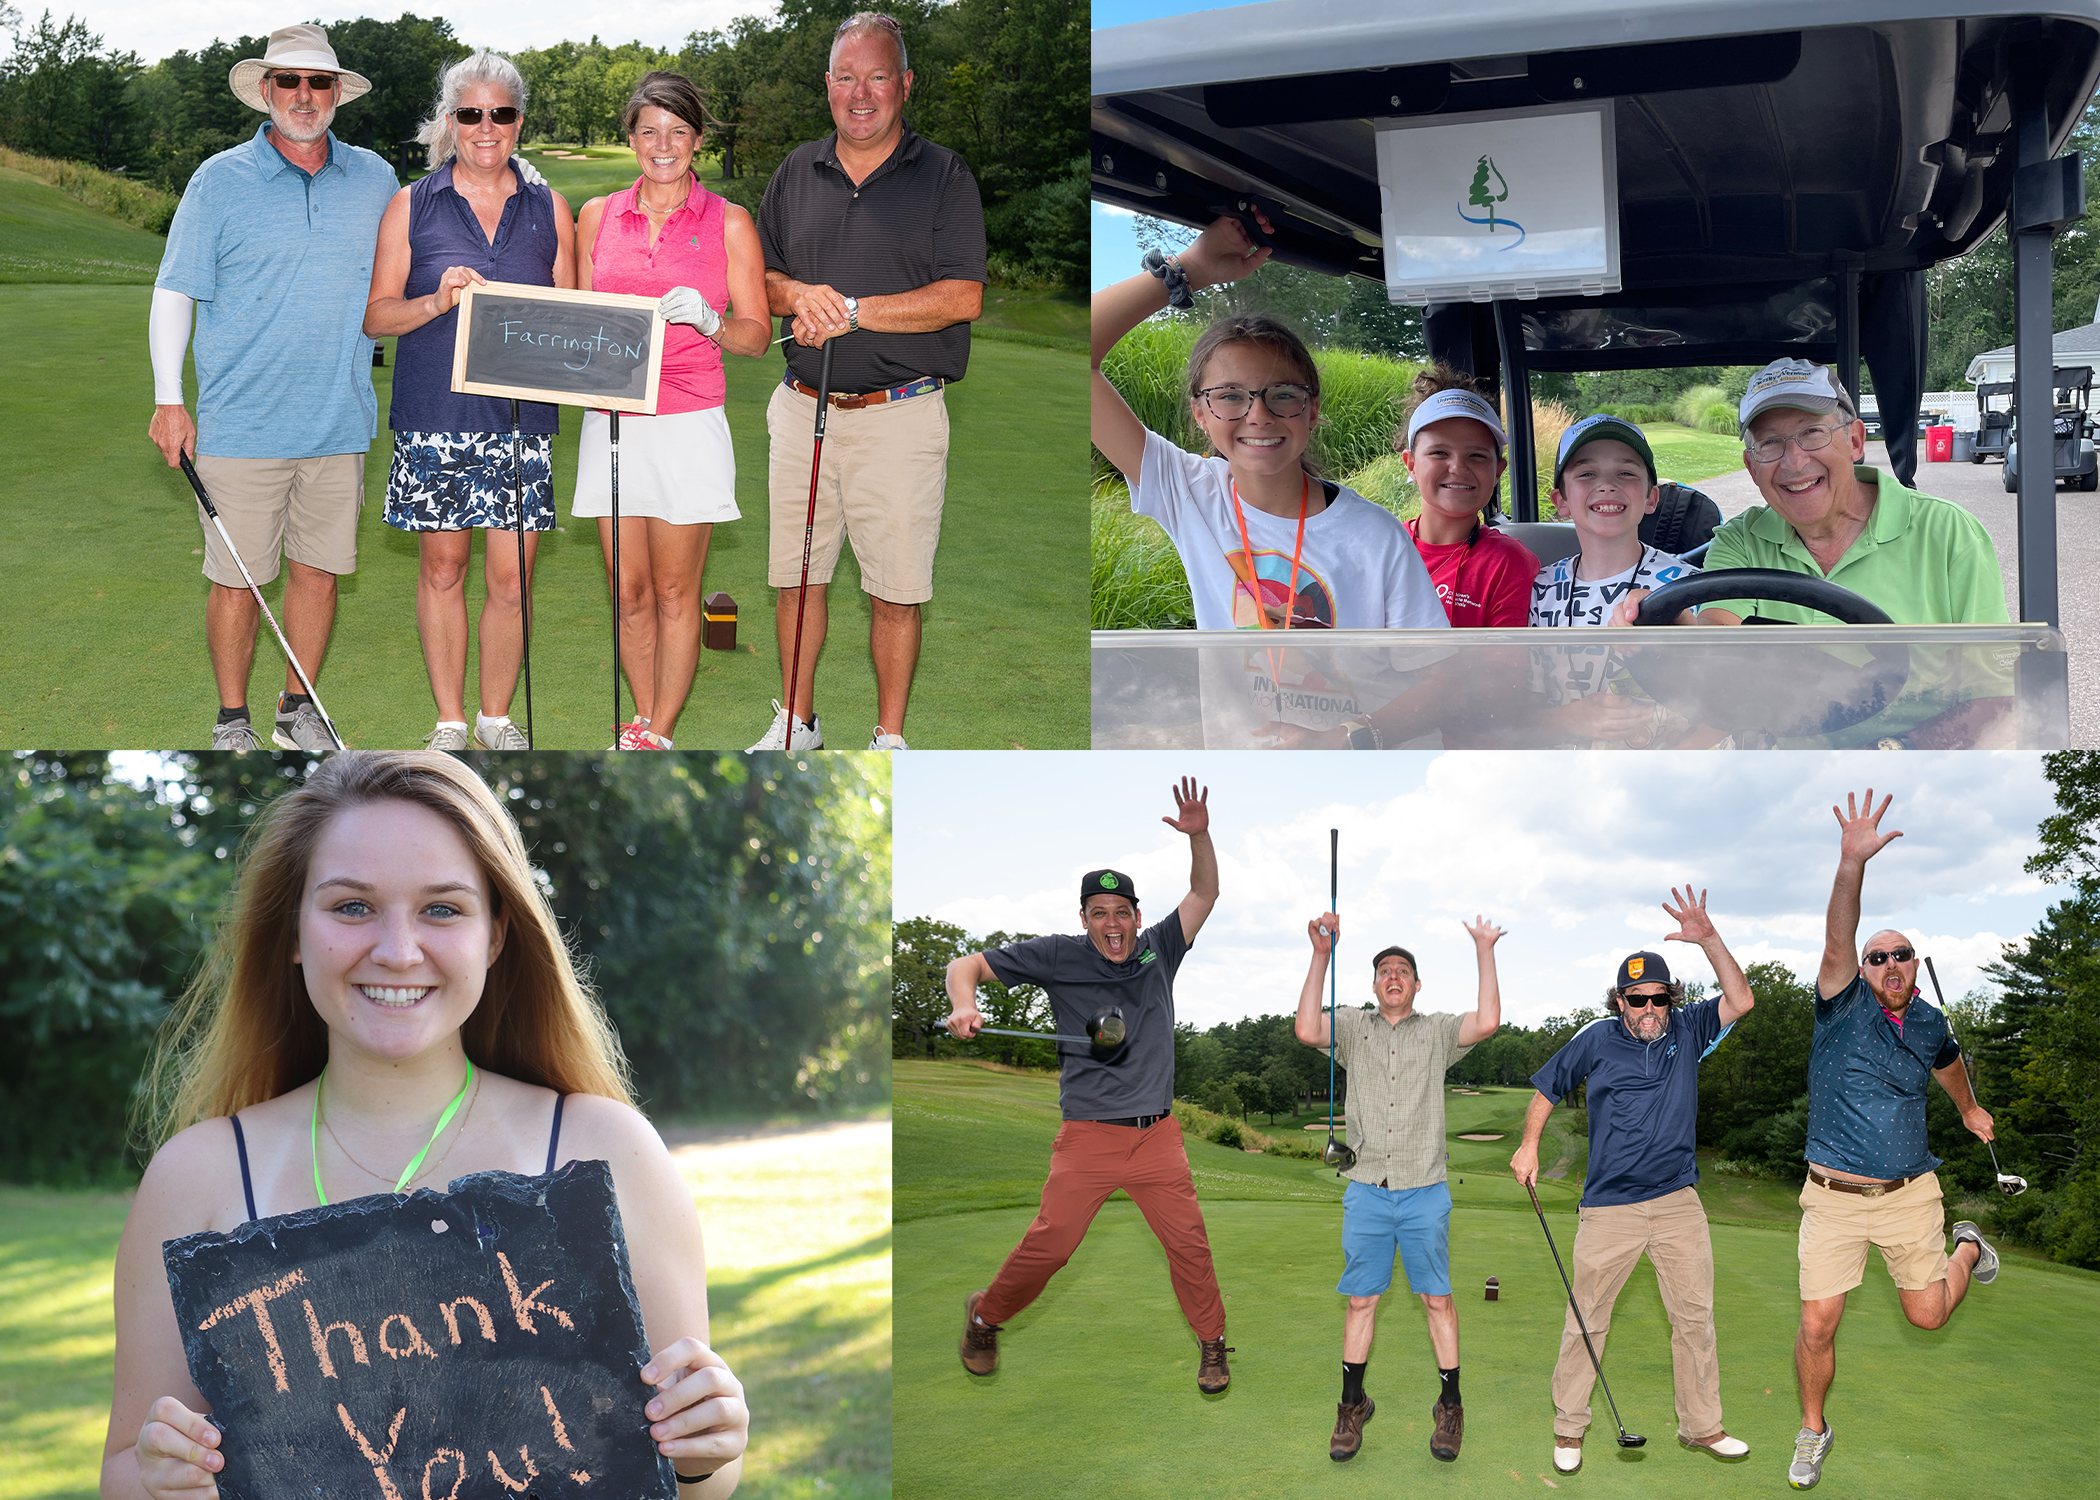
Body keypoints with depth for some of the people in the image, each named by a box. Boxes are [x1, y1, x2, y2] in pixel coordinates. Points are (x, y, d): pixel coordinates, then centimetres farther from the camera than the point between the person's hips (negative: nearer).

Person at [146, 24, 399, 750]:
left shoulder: (374, 179, 8)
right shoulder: (220, 180, 0)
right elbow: (174, 290, 1)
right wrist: (168, 398, -5)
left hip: (339, 420, 3)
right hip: (241, 424, -3)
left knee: (319, 569, 9)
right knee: (237, 579, 0)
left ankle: (298, 709, 25)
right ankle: (232, 723, 14)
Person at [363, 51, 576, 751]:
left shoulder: (549, 211, 10)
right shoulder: (413, 207, 5)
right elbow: (376, 315, 3)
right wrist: (437, 302, -14)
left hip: (521, 420, 1)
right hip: (434, 417, -1)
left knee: (512, 580, 1)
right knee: (442, 567, 6)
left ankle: (496, 717, 17)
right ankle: (450, 720, 19)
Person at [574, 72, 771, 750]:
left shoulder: (728, 223, 3)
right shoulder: (597, 217, 11)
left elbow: (757, 336, 2)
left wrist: (708, 319, -17)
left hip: (688, 421, -3)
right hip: (611, 420, 3)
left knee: (675, 592, 0)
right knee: (628, 591, 6)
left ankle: (659, 735, 10)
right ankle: (643, 721, 22)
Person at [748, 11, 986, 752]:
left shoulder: (944, 175, -2)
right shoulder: (798, 171, 11)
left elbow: (962, 298, -11)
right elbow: (757, 277, 15)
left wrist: (853, 310, -16)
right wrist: (800, 295, -8)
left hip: (900, 413, -4)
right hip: (804, 407, 4)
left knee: (897, 588, 1)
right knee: (796, 574, 10)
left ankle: (890, 738, 15)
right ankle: (796, 721, 26)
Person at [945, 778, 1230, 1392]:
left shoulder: (1158, 951, 8)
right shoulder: (1060, 956, 1)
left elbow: (1204, 893, 7)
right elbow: (966, 965, 3)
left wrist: (1199, 835, -10)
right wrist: (964, 1005, -19)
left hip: (1158, 1135, 2)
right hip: (1087, 1137, -2)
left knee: (1189, 1242, -1)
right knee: (1048, 1243, -5)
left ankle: (1211, 1344, 18)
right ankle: (984, 1316, 19)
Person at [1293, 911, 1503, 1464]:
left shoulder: (1437, 1031, 6)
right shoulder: (1353, 1028, 8)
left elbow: (1487, 1023, -14)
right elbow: (1307, 1029, -12)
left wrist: (1484, 951, -12)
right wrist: (1321, 955, -14)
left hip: (1424, 1192, -1)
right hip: (1366, 1190, 1)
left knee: (1437, 1298, 3)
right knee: (1361, 1299, 6)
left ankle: (1449, 1407, 13)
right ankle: (1353, 1405, 17)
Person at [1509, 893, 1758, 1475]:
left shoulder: (1686, 1031, 4)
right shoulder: (1596, 1039, 0)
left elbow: (1741, 1000, -9)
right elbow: (1547, 1089, 12)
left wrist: (1709, 940, -19)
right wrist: (1529, 1144, 0)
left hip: (1679, 1203, 2)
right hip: (1609, 1208, -2)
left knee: (1695, 1317, 7)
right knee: (1586, 1321, 1)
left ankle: (1701, 1424, 19)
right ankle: (1569, 1427, 12)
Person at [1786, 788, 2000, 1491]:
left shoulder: (1928, 1023, 4)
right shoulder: (1843, 1008, -8)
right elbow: (1837, 940, -26)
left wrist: (1970, 1108, 46)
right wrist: (1852, 863, -41)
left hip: (1910, 1194, 2)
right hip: (1834, 1197, -2)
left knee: (1927, 1315, 8)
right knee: (1817, 1324, -5)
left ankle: (1968, 1248, 41)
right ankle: (1813, 1430, 19)